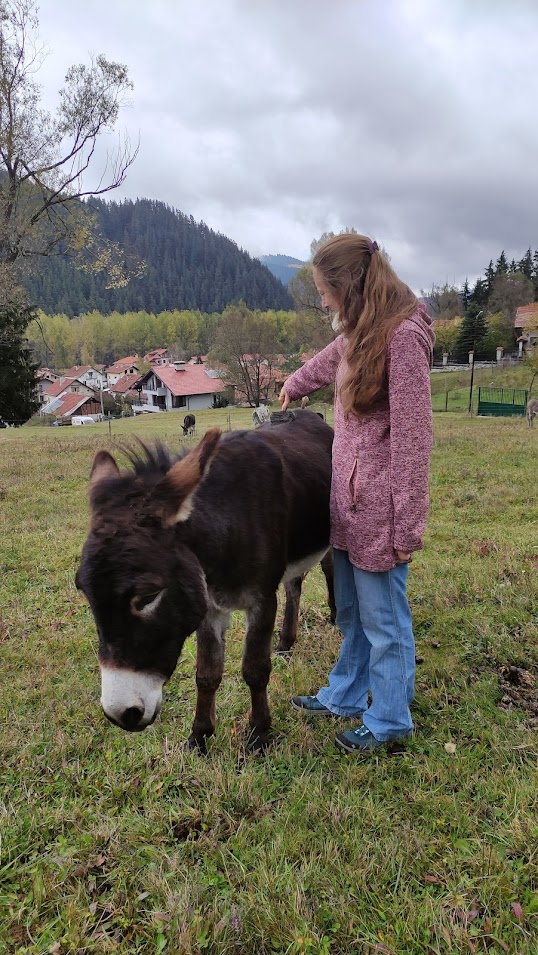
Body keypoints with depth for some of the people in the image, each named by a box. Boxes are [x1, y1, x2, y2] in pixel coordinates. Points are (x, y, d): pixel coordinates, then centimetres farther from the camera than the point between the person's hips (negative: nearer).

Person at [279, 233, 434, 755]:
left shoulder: (403, 335, -17)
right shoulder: (359, 331, 10)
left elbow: (412, 438, -19)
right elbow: (329, 359, 35)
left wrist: (406, 526, -18)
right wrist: (295, 383, 52)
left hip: (378, 506, -8)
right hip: (347, 497, 9)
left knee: (383, 619, 7)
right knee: (350, 612, 21)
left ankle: (389, 721, 26)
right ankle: (344, 697, 39)